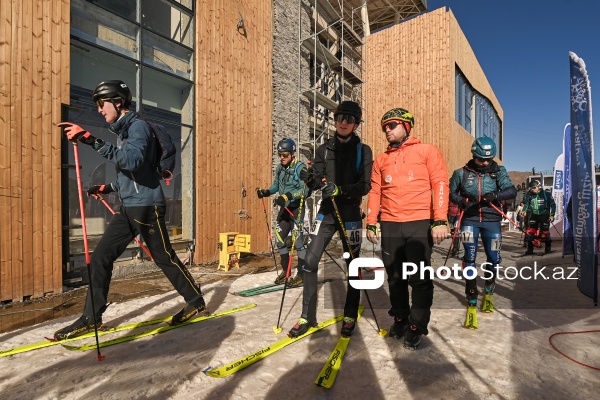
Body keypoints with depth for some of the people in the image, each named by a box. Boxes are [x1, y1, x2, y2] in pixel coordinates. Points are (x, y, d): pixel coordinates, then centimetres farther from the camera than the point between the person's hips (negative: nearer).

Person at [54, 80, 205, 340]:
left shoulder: (138, 126, -9)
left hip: (147, 207, -9)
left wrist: (92, 140, -31)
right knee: (100, 257, 6)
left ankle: (196, 302, 19)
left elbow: (133, 162, -29)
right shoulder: (122, 131, 19)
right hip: (127, 208, 9)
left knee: (165, 258, 1)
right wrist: (107, 188, 17)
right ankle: (91, 318, 19)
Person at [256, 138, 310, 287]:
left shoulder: (300, 168, -15)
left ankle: (302, 275, 11)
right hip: (283, 208, 7)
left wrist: (288, 195, -36)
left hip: (297, 209, -7)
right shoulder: (280, 168, 6)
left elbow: (305, 190, -25)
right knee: (280, 240, 10)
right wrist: (266, 192, -3)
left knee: (298, 241, -4)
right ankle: (285, 270, 28)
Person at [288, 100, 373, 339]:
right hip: (326, 212, 3)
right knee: (310, 261, -3)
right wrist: (309, 179, -23)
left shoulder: (363, 151, 0)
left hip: (350, 214, -2)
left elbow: (365, 186, -9)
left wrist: (341, 190, -26)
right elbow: (317, 182, 1)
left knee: (352, 265, 7)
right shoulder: (324, 149, 9)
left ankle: (350, 316, 26)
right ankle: (307, 317, 13)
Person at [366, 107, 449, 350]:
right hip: (390, 225, 3)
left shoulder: (427, 151, 6)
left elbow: (440, 184, -2)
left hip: (420, 223, -3)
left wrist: (440, 220, -11)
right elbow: (375, 192, 13)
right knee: (395, 276, 10)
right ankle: (399, 319, 28)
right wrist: (371, 223, 6)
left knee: (419, 277, 2)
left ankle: (417, 326, 19)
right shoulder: (381, 159, 16)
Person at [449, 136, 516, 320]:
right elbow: (451, 192, 9)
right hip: (470, 219, -1)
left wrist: (495, 195, -27)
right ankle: (471, 300, 8)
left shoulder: (498, 171, 2)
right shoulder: (462, 173, -1)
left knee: (493, 258, 8)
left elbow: (512, 190, -8)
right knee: (469, 258, -3)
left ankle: (489, 292, 36)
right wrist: (461, 201, -11)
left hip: (491, 220, 1)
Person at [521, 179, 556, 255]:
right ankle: (530, 249, -1)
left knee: (545, 232, 1)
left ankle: (548, 248, 23)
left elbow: (553, 204, 0)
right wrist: (524, 211, -11)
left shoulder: (546, 194, -4)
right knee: (530, 232, -6)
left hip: (544, 215, -2)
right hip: (534, 215, 2)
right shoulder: (529, 195, 3)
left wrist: (552, 215, -5)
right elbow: (526, 204, 7)